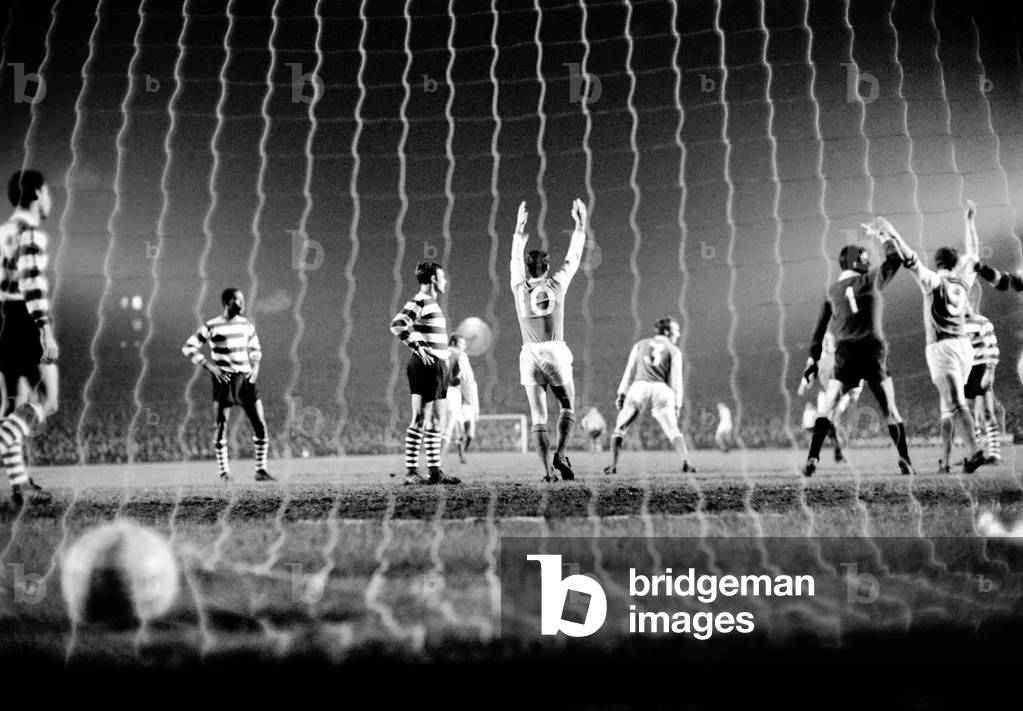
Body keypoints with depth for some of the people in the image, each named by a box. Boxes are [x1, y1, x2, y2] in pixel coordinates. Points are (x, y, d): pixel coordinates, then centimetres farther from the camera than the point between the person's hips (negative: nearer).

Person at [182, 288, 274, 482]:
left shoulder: (246, 324, 11)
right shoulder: (212, 326, -5)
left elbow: (255, 349, 25)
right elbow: (188, 348, -6)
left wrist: (255, 366, 6)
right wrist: (210, 366, -14)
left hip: (245, 379, 4)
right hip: (224, 380, -4)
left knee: (260, 424, -3)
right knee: (222, 426, -4)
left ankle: (261, 470, 6)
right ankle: (224, 472, 10)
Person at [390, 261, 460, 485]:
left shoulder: (431, 303, 19)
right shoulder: (420, 301, -10)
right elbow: (397, 325, -22)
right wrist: (417, 347, -20)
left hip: (437, 367, 10)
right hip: (426, 366, -10)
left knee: (438, 420, 11)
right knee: (420, 419, -7)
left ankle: (435, 470, 15)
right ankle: (411, 471, -3)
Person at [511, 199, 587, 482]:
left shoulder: (520, 288, 4)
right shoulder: (556, 284, 1)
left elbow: (515, 261, 22)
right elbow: (573, 258, 15)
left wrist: (519, 232, 34)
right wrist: (580, 226, 26)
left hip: (530, 355, 1)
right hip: (556, 353, -1)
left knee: (538, 415, 0)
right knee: (568, 407, 13)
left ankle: (547, 470, -7)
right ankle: (560, 454, -8)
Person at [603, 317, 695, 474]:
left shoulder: (640, 345, 20)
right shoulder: (674, 351, 15)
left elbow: (630, 371, 14)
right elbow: (675, 380, 10)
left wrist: (621, 393, 13)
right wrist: (677, 404, 10)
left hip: (639, 387, 1)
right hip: (661, 390, -1)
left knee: (620, 427, 11)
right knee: (673, 431, -3)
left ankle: (613, 465, 0)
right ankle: (686, 461, -23)